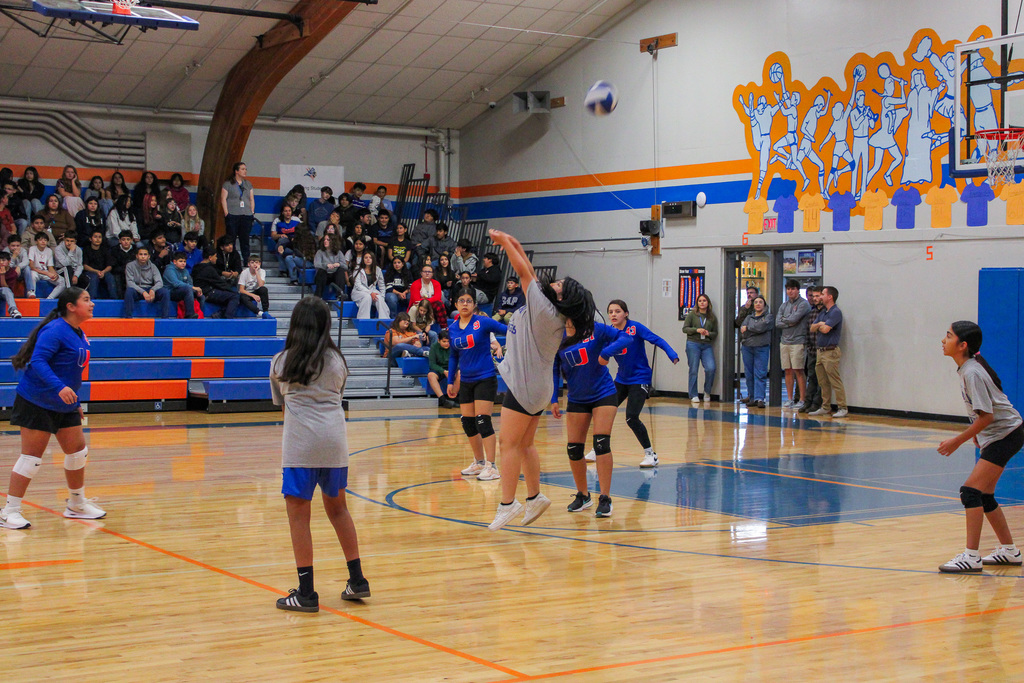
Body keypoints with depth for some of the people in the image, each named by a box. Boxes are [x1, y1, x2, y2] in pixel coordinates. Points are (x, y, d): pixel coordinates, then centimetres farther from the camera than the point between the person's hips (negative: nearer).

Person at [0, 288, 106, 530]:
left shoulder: (79, 335, 11)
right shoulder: (55, 331, -18)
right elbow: (38, 361, -28)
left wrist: (75, 401, 23)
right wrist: (59, 387, -39)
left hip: (64, 405, 9)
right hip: (36, 403, -9)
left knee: (77, 450, 11)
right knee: (31, 456, -7)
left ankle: (77, 505, 27)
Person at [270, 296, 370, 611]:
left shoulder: (281, 362, 6)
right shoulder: (336, 360, 11)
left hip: (300, 442, -4)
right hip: (335, 438, 4)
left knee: (298, 513, 0)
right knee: (337, 508, 18)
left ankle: (306, 593, -1)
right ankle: (357, 580, 21)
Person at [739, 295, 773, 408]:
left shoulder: (769, 316, 7)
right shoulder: (748, 317, 18)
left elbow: (762, 326, -13)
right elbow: (742, 333, 4)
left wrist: (748, 329, -2)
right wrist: (755, 331, -9)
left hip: (762, 348, -4)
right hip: (747, 347, 4)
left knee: (760, 374, -9)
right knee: (749, 374, 3)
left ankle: (759, 398, -13)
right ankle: (751, 398, 8)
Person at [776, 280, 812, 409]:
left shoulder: (803, 304, -4)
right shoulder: (784, 305, 15)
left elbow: (794, 319, -16)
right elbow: (778, 323, 5)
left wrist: (783, 318, 2)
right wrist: (790, 323, -8)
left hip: (798, 341, -6)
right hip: (785, 342, 6)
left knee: (798, 371, -7)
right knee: (788, 371, 7)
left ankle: (802, 400, -4)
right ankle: (790, 399, 13)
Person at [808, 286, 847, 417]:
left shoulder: (836, 312, -10)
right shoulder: (822, 313, 19)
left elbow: (826, 329, -20)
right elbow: (812, 328, 15)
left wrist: (820, 326, 1)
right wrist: (820, 324, -5)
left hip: (830, 351, -9)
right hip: (820, 351, 9)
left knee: (835, 381, -9)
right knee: (823, 382, 11)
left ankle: (842, 408, -7)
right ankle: (825, 407, 17)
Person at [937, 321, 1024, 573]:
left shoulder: (972, 373, -22)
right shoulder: (969, 367, 6)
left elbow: (986, 416, -23)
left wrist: (958, 441, -18)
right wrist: (976, 433, 23)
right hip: (998, 436, 10)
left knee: (971, 491, -15)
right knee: (984, 495, 14)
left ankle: (971, 557, -14)